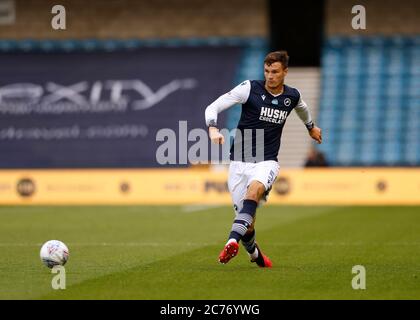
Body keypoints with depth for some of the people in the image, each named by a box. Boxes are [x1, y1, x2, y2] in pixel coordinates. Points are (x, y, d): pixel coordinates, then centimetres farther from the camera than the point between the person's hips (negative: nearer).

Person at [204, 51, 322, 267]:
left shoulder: (292, 96, 7)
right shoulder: (250, 88, -5)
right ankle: (254, 254, 32)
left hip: (266, 162, 1)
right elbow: (213, 107, -8)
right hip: (239, 162, -1)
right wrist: (213, 129, -28)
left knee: (255, 189, -35)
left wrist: (311, 126, 52)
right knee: (248, 224, -2)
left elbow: (302, 108, 33)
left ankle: (233, 241, -50)